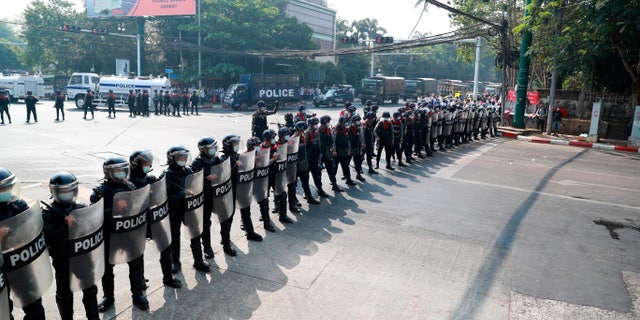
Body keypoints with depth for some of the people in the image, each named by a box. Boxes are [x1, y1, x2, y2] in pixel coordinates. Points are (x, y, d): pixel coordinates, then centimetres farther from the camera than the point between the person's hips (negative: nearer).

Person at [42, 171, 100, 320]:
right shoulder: (48, 214, -12)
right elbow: (48, 240, -23)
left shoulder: (81, 209, -4)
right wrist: (66, 227, -34)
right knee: (64, 294, 16)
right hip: (63, 262, -2)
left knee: (90, 290, 13)